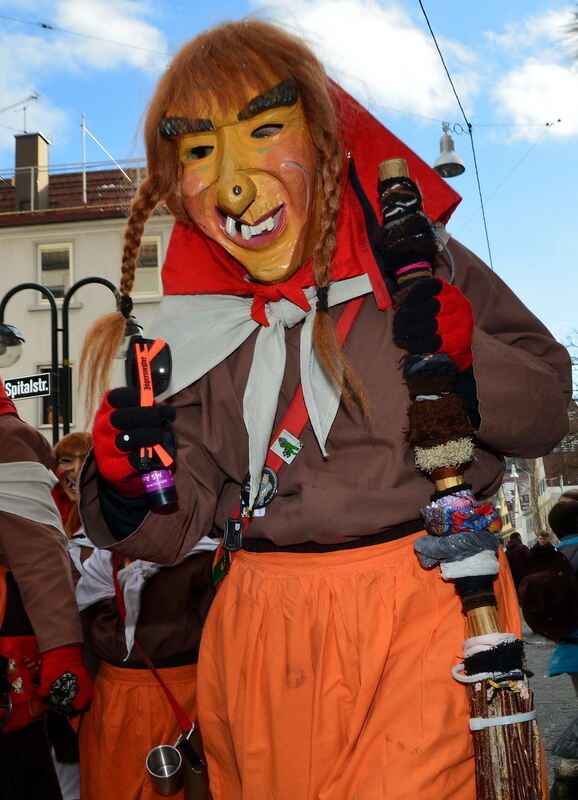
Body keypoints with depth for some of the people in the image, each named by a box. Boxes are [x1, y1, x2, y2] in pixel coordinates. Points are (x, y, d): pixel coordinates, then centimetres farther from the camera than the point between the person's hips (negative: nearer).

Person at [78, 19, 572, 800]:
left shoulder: (421, 266, -4)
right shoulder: (196, 329, 3)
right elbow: (177, 525, 5)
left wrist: (463, 359, -19)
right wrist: (130, 487, -16)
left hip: (421, 617, -2)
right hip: (262, 635, 3)